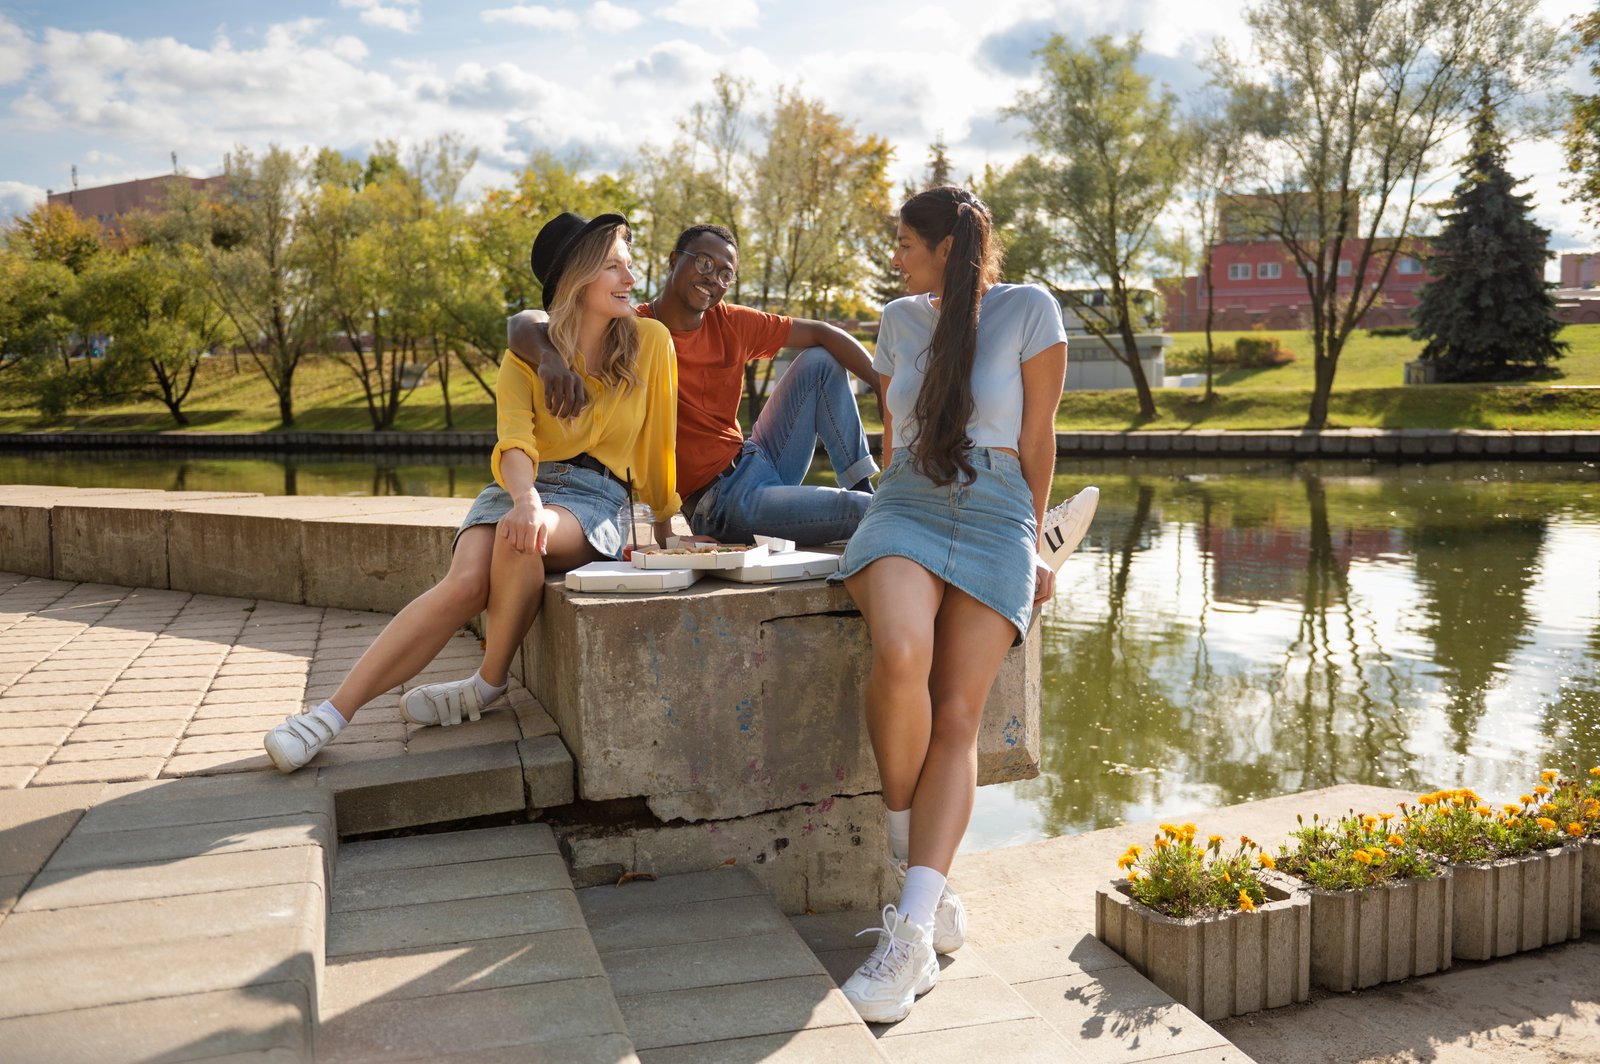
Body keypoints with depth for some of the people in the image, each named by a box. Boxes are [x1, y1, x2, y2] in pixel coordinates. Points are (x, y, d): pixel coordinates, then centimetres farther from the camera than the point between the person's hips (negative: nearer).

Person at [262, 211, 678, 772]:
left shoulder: (650, 341, 0)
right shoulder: (528, 353, 2)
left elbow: (658, 441, 9)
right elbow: (513, 442, -15)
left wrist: (662, 525, 14)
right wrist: (525, 498, -37)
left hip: (595, 499, -1)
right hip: (523, 486, 1)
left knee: (520, 539, -37)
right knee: (466, 581, -30)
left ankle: (490, 683, -15)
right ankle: (332, 713, -27)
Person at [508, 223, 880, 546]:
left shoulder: (731, 324, 2)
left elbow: (822, 333, 6)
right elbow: (523, 324, -21)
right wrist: (550, 358, -45)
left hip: (756, 460, 7)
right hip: (722, 503, -6)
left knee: (820, 363, 2)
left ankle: (861, 486, 4)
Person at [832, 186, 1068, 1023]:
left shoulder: (1028, 311, 1)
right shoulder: (901, 318, 14)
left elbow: (1036, 437, 5)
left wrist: (1027, 544, 11)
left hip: (996, 521, -2)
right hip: (905, 509, 2)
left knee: (958, 714, -18)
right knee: (900, 657, -30)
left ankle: (910, 932, -23)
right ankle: (909, 846, -8)